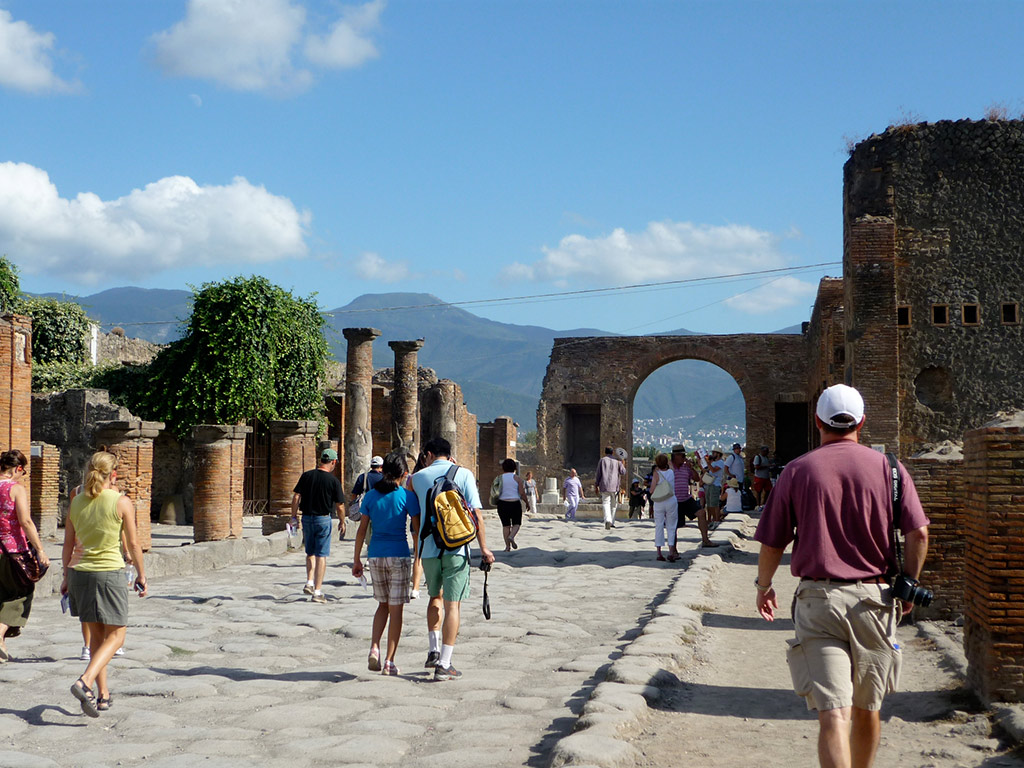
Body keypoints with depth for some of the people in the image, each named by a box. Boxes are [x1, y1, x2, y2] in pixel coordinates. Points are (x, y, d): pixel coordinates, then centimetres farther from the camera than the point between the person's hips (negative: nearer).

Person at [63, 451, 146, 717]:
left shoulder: (76, 502, 5)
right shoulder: (122, 502, -8)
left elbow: (68, 545, 10)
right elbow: (133, 544, -4)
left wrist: (67, 576, 22)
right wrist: (141, 576, 6)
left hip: (81, 573, 5)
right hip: (110, 573, -5)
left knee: (97, 635, 16)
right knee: (115, 636, 3)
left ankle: (103, 694, 21)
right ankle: (85, 682, -18)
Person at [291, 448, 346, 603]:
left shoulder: (306, 475, 1)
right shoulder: (333, 480, -9)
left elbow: (296, 497, -1)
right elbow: (339, 505, -6)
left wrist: (294, 516, 7)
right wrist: (342, 522, 8)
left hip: (307, 518, 4)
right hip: (323, 519, -4)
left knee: (310, 552, 21)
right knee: (321, 555, 1)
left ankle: (309, 583, 10)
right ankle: (317, 592, 1)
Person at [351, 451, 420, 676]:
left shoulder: (371, 496, 3)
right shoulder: (407, 496, -7)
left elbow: (362, 530, 4)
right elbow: (417, 531, -7)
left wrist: (356, 560, 10)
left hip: (375, 555, 4)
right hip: (398, 555, -3)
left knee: (383, 604, 19)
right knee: (396, 608, 4)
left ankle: (374, 647, 1)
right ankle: (389, 661, 4)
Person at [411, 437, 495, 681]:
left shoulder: (418, 477, 5)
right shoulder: (464, 474, 0)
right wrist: (484, 548, -3)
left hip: (428, 548, 2)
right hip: (456, 549, -2)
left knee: (435, 597, 24)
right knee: (452, 605, 1)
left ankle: (434, 649, 17)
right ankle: (444, 664, -1)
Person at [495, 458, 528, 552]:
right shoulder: (517, 478, -3)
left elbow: (496, 493, 2)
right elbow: (522, 493, -5)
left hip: (502, 504, 2)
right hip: (515, 503, -2)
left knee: (506, 525, 9)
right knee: (516, 523, 12)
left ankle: (507, 546, 6)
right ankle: (511, 537, -16)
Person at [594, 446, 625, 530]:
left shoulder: (602, 460, 4)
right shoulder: (617, 461, 6)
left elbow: (598, 474, 2)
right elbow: (623, 473, 1)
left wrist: (596, 485, 8)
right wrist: (623, 465, 18)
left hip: (605, 485, -1)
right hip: (615, 486, 1)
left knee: (606, 503, -7)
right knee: (614, 504, 14)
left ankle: (607, 520, -30)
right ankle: (612, 522, 18)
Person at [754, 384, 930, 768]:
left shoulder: (797, 470, 2)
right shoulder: (887, 467, 4)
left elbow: (772, 542, 4)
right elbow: (918, 533, -3)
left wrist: (763, 585, 21)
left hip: (818, 599, -2)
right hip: (874, 597, 2)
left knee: (833, 714, -8)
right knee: (866, 708, 19)